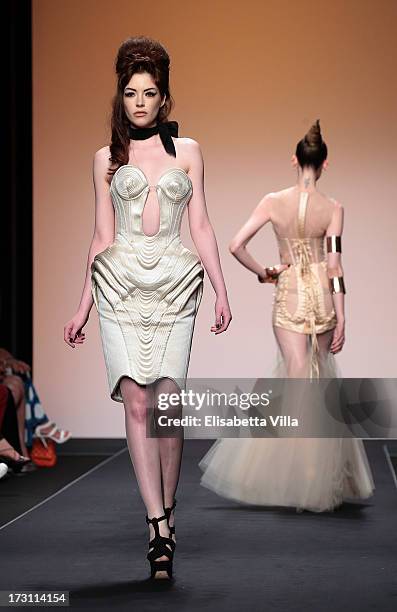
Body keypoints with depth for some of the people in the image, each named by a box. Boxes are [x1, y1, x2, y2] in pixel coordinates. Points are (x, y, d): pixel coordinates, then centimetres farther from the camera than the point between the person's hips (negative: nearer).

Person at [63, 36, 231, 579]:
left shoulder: (187, 151, 12)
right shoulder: (107, 158, 12)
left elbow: (201, 227, 11)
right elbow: (102, 237, 13)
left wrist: (222, 291, 3)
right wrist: (84, 308, 11)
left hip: (175, 285, 0)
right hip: (119, 284, 0)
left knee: (168, 401, -9)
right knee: (136, 400, -10)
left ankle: (166, 510, 7)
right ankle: (160, 525, -11)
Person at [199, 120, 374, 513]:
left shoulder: (273, 202, -5)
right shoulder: (333, 209, -7)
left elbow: (236, 246, -8)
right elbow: (334, 265, -9)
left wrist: (261, 272, 9)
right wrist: (341, 319, -6)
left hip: (288, 297, 0)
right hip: (322, 297, 0)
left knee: (297, 378, 3)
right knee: (318, 374, 14)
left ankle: (306, 478, 0)